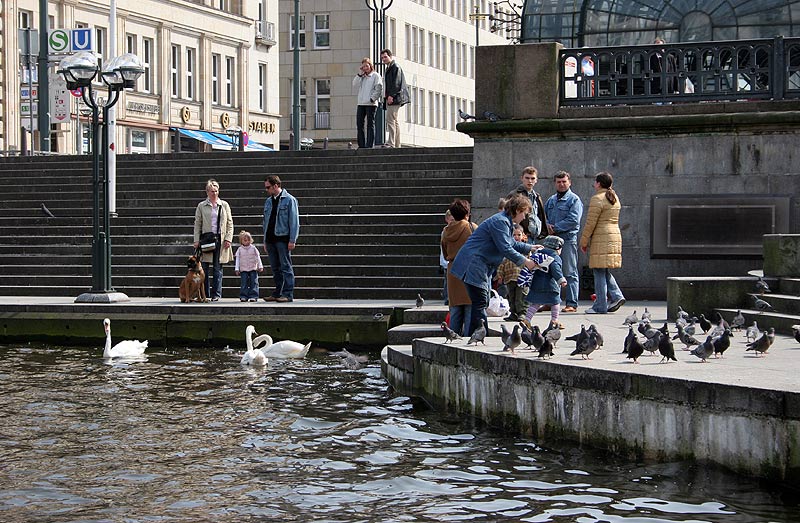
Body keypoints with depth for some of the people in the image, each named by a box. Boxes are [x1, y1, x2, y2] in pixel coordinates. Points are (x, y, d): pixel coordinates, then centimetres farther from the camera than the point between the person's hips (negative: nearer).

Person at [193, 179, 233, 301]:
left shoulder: (224, 205, 10)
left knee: (217, 268, 0)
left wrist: (228, 239, 0)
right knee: (205, 268, -2)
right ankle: (205, 295, 4)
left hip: (220, 239, 0)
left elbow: (230, 223, 10)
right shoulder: (201, 206, 8)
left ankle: (216, 294, 4)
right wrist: (196, 241, -2)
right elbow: (197, 224, 7)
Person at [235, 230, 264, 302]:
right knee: (244, 283, -3)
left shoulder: (253, 248, 4)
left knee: (254, 283, -4)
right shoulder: (240, 249, 4)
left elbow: (258, 258, 7)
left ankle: (253, 296, -4)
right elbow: (237, 259, 6)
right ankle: (243, 296, -1)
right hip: (243, 269, 0)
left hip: (253, 269, 0)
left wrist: (260, 266, 2)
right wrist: (237, 269, 1)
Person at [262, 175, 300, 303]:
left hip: (283, 238, -7)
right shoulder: (268, 201, 17)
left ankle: (288, 294, -5)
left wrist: (292, 240, -13)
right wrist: (265, 241, 16)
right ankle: (277, 293, 14)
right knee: (275, 268, 9)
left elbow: (294, 221, -6)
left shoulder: (289, 200, -3)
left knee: (286, 267, -6)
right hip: (271, 239, 7)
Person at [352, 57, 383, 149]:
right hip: (361, 104, 6)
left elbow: (379, 89, -6)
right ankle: (361, 145, 7)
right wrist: (360, 74, 1)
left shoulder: (375, 76, 1)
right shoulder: (362, 77, 18)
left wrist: (372, 99, -14)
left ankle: (370, 145, -4)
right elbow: (355, 85, 5)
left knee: (370, 124, -4)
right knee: (359, 124, 3)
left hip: (371, 104, -6)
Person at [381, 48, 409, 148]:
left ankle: (391, 143, -20)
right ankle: (397, 145, 9)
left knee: (390, 119, -15)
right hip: (390, 98, 10)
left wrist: (391, 95, -22)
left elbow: (396, 83, -16)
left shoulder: (395, 67, -6)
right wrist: (386, 97, 17)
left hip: (394, 98, -10)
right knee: (395, 121, 8)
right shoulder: (388, 69, 23)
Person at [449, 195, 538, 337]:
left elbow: (512, 243, 32)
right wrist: (525, 261, -14)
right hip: (473, 265, -11)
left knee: (482, 303, 10)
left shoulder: (505, 221, 18)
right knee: (480, 303, -13)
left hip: (482, 266, 11)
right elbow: (505, 248, -22)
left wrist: (530, 248, 26)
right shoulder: (500, 222, -18)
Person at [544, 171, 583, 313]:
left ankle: (572, 303, -4)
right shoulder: (551, 200, 19)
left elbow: (573, 220, -13)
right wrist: (547, 225, -5)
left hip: (568, 239, -6)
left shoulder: (574, 200, -2)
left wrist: (555, 227, -14)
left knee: (570, 273, -4)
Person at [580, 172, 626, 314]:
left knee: (599, 272, -4)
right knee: (604, 271, 17)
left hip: (601, 238, -9)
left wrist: (584, 242, -5)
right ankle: (617, 296, 3)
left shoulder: (597, 199, -11)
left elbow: (590, 223, -13)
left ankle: (600, 306, -3)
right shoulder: (614, 199, 16)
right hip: (615, 236, 9)